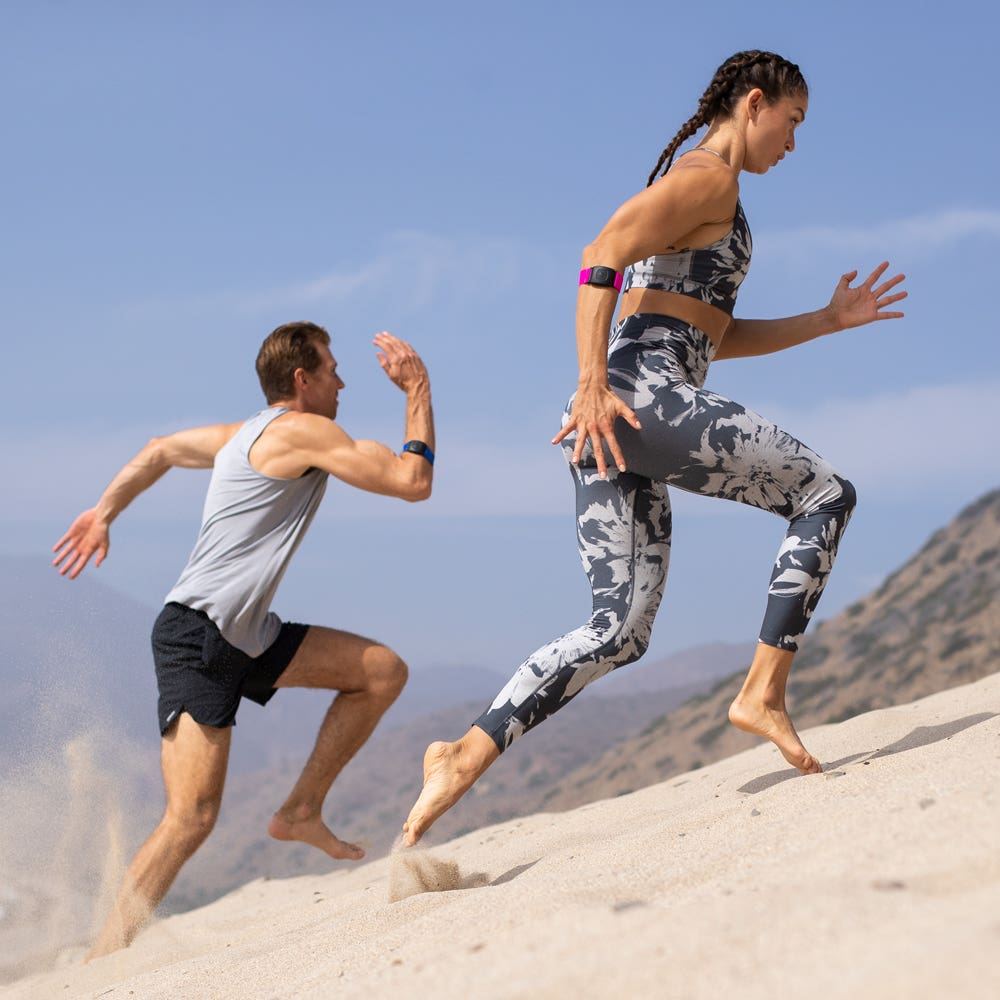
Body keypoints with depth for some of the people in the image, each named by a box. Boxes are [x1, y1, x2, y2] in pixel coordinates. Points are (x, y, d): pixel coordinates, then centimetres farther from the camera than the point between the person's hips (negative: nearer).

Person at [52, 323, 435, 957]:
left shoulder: (246, 434, 17)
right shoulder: (303, 431, -11)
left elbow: (159, 451, 30)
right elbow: (413, 482, -10)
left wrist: (105, 513, 31)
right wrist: (419, 388, -1)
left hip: (246, 637, 10)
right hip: (197, 638, -10)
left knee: (384, 672, 6)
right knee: (192, 819, -19)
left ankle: (303, 811, 11)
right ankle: (100, 969, -19)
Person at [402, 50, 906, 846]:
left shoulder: (702, 192, 29)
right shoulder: (710, 179, -2)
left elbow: (714, 337, 32)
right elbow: (602, 256, -17)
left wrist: (830, 320, 28)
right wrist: (593, 384, -25)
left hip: (609, 426, 10)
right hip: (645, 395, -10)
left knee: (619, 629, 4)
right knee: (826, 495, 0)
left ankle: (466, 757, -8)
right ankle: (764, 692, -6)